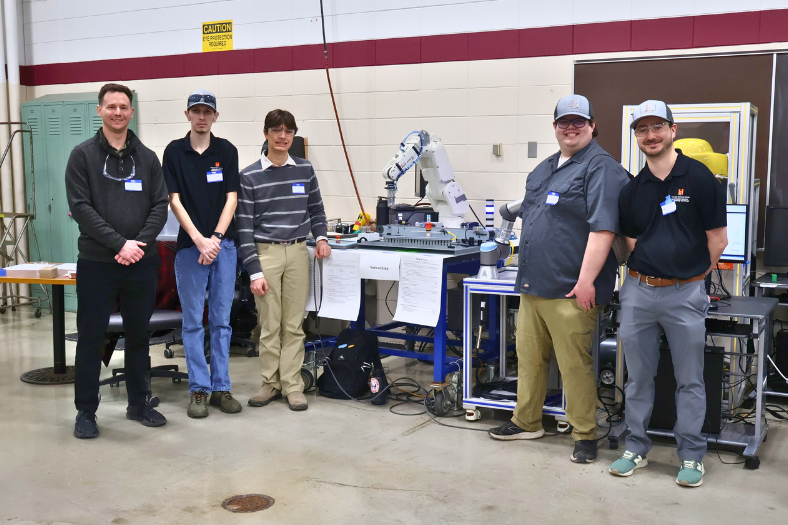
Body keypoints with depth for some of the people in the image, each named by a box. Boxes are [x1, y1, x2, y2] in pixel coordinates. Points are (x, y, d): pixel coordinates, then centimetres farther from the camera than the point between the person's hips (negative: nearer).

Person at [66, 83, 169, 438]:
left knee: (138, 335, 12)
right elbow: (80, 207, -9)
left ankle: (138, 404, 25)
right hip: (96, 262, -3)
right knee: (91, 338, 4)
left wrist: (140, 243, -12)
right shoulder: (83, 155, 0)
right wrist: (119, 243, -17)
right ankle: (85, 411, 15)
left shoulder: (147, 158, 9)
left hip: (141, 263, 3)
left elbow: (160, 206, 3)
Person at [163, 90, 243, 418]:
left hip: (224, 245, 1)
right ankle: (199, 390, 10)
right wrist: (200, 240, -14)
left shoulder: (227, 151, 5)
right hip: (189, 246, -1)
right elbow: (174, 201, -4)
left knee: (221, 320, 7)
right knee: (193, 322, 3)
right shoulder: (174, 152, 1)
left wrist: (216, 238, -12)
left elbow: (231, 198, 1)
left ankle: (221, 388, 14)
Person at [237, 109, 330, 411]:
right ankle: (270, 383, 16)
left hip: (298, 252, 2)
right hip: (265, 253, -2)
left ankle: (292, 385, 12)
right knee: (269, 324, 3)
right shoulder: (249, 177, -2)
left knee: (294, 324, 5)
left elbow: (316, 209, 20)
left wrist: (321, 237, 2)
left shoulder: (305, 170, 8)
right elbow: (244, 227, -4)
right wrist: (254, 271, -8)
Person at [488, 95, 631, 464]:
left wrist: (586, 281, -23)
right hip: (533, 286, 8)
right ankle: (526, 422, 31)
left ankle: (585, 435, 14)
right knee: (529, 357, 16)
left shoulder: (601, 168, -9)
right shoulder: (544, 169, 18)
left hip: (569, 291, -8)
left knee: (575, 365, 0)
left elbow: (602, 228, -18)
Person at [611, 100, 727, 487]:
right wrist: (652, 272, 3)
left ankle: (691, 456, 18)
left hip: (685, 294, -4)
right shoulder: (632, 190, 8)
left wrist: (690, 276, 5)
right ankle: (636, 449, 23)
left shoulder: (699, 178, -5)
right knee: (638, 377, 11)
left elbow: (717, 241, -1)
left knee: (689, 380, 5)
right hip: (639, 291, 4)